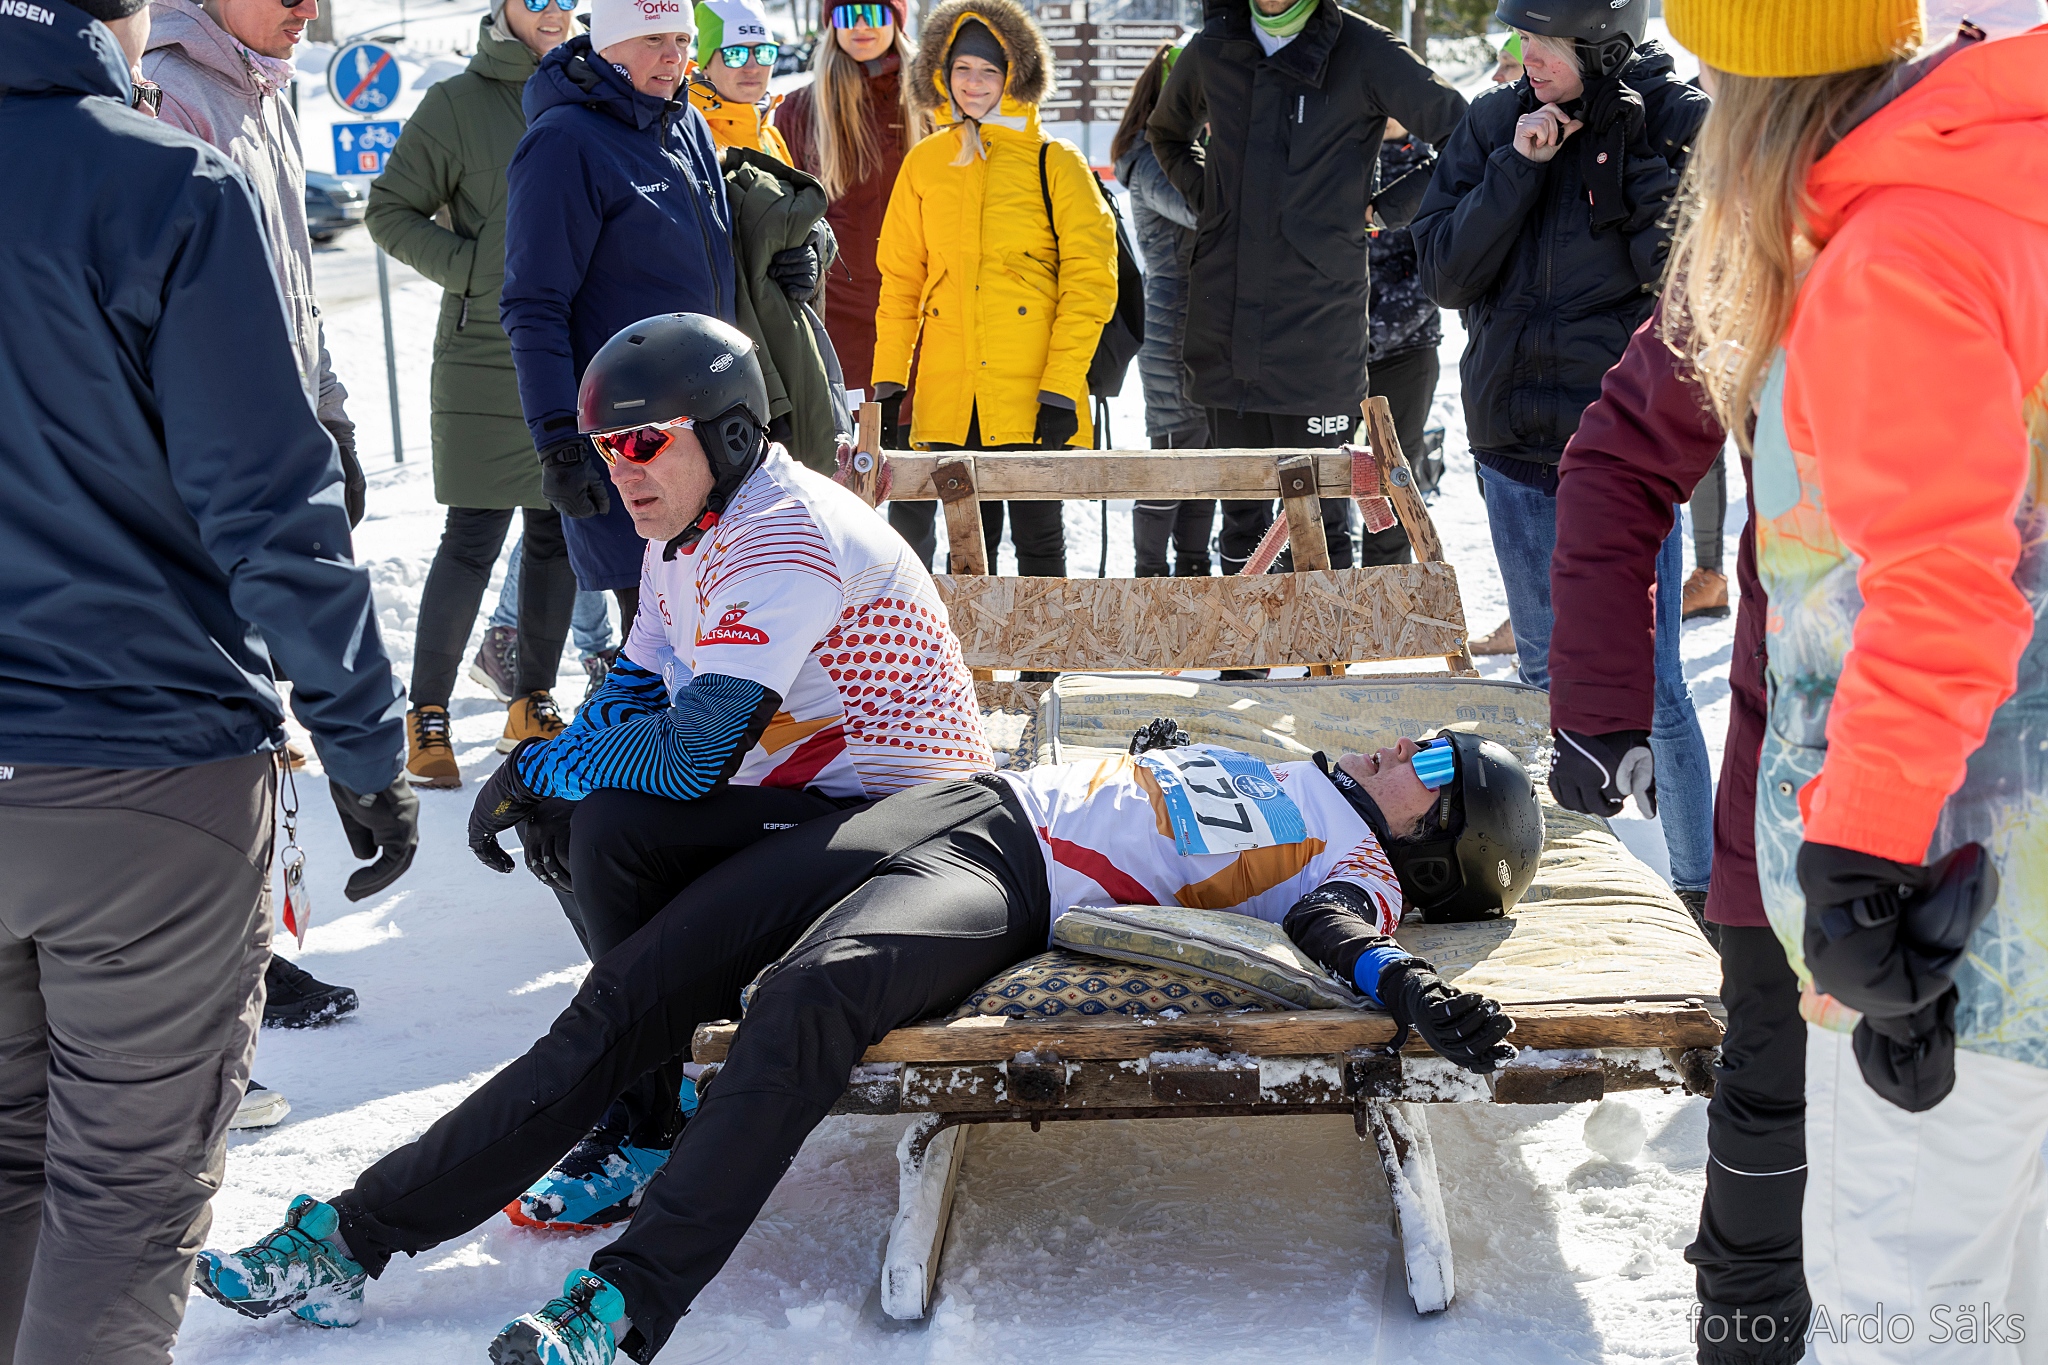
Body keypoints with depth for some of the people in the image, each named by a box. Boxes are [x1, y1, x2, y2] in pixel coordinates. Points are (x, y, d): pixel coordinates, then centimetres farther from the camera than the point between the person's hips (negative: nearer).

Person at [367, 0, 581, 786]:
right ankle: (427, 718, 6)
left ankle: (532, 703, 23)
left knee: (559, 533, 10)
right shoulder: (458, 103, -3)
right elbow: (390, 211, -1)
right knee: (473, 541, -5)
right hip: (487, 359, -5)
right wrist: (474, 268, -12)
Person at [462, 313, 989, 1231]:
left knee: (617, 835, -23)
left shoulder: (786, 542, -24)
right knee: (560, 813, 5)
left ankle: (647, 1129, -7)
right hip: (803, 797, 10)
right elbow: (635, 692, 16)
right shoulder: (685, 533, 8)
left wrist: (535, 767, -17)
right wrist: (541, 786, -3)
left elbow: (692, 755, -31)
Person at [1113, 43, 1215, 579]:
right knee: (1172, 447, -3)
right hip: (1172, 327, -8)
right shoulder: (1150, 157, -12)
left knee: (1207, 447, 12)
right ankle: (1150, 574, 7)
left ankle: (1193, 565, 22)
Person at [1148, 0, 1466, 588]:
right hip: (1226, 325, 4)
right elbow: (1167, 133, 30)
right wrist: (1208, 196, 14)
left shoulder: (1363, 50, -5)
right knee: (1240, 514, 13)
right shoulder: (1214, 49, 10)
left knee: (1320, 515, 0)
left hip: (1317, 329, -4)